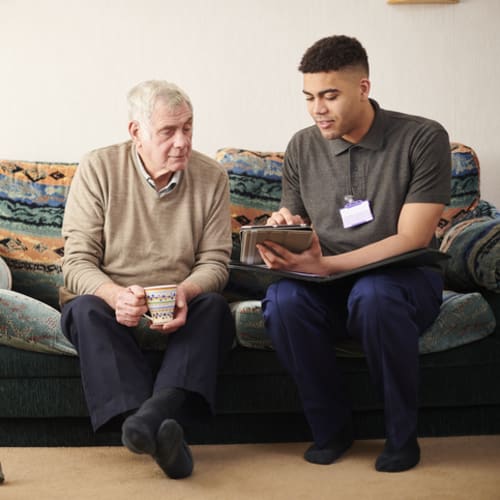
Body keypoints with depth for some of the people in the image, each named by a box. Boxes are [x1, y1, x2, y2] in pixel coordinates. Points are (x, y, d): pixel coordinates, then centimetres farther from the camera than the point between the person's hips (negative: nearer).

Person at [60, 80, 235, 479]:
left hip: (178, 312, 1)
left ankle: (153, 415, -50)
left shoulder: (212, 177, 0)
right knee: (85, 309, -33)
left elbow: (214, 263, -2)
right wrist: (115, 296, -32)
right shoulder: (98, 169, -6)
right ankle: (161, 430, -48)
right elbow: (77, 262, -10)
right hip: (108, 302, -1)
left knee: (215, 307, -29)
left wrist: (185, 292, -26)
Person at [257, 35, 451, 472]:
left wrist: (325, 265, -26)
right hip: (329, 289, 3)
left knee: (373, 295, -38)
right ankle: (332, 425, -7)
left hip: (403, 279, -3)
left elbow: (412, 239, -15)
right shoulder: (302, 148, 5)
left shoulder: (423, 139, -8)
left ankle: (402, 434, -14)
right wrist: (279, 230, -15)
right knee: (283, 299, -30)